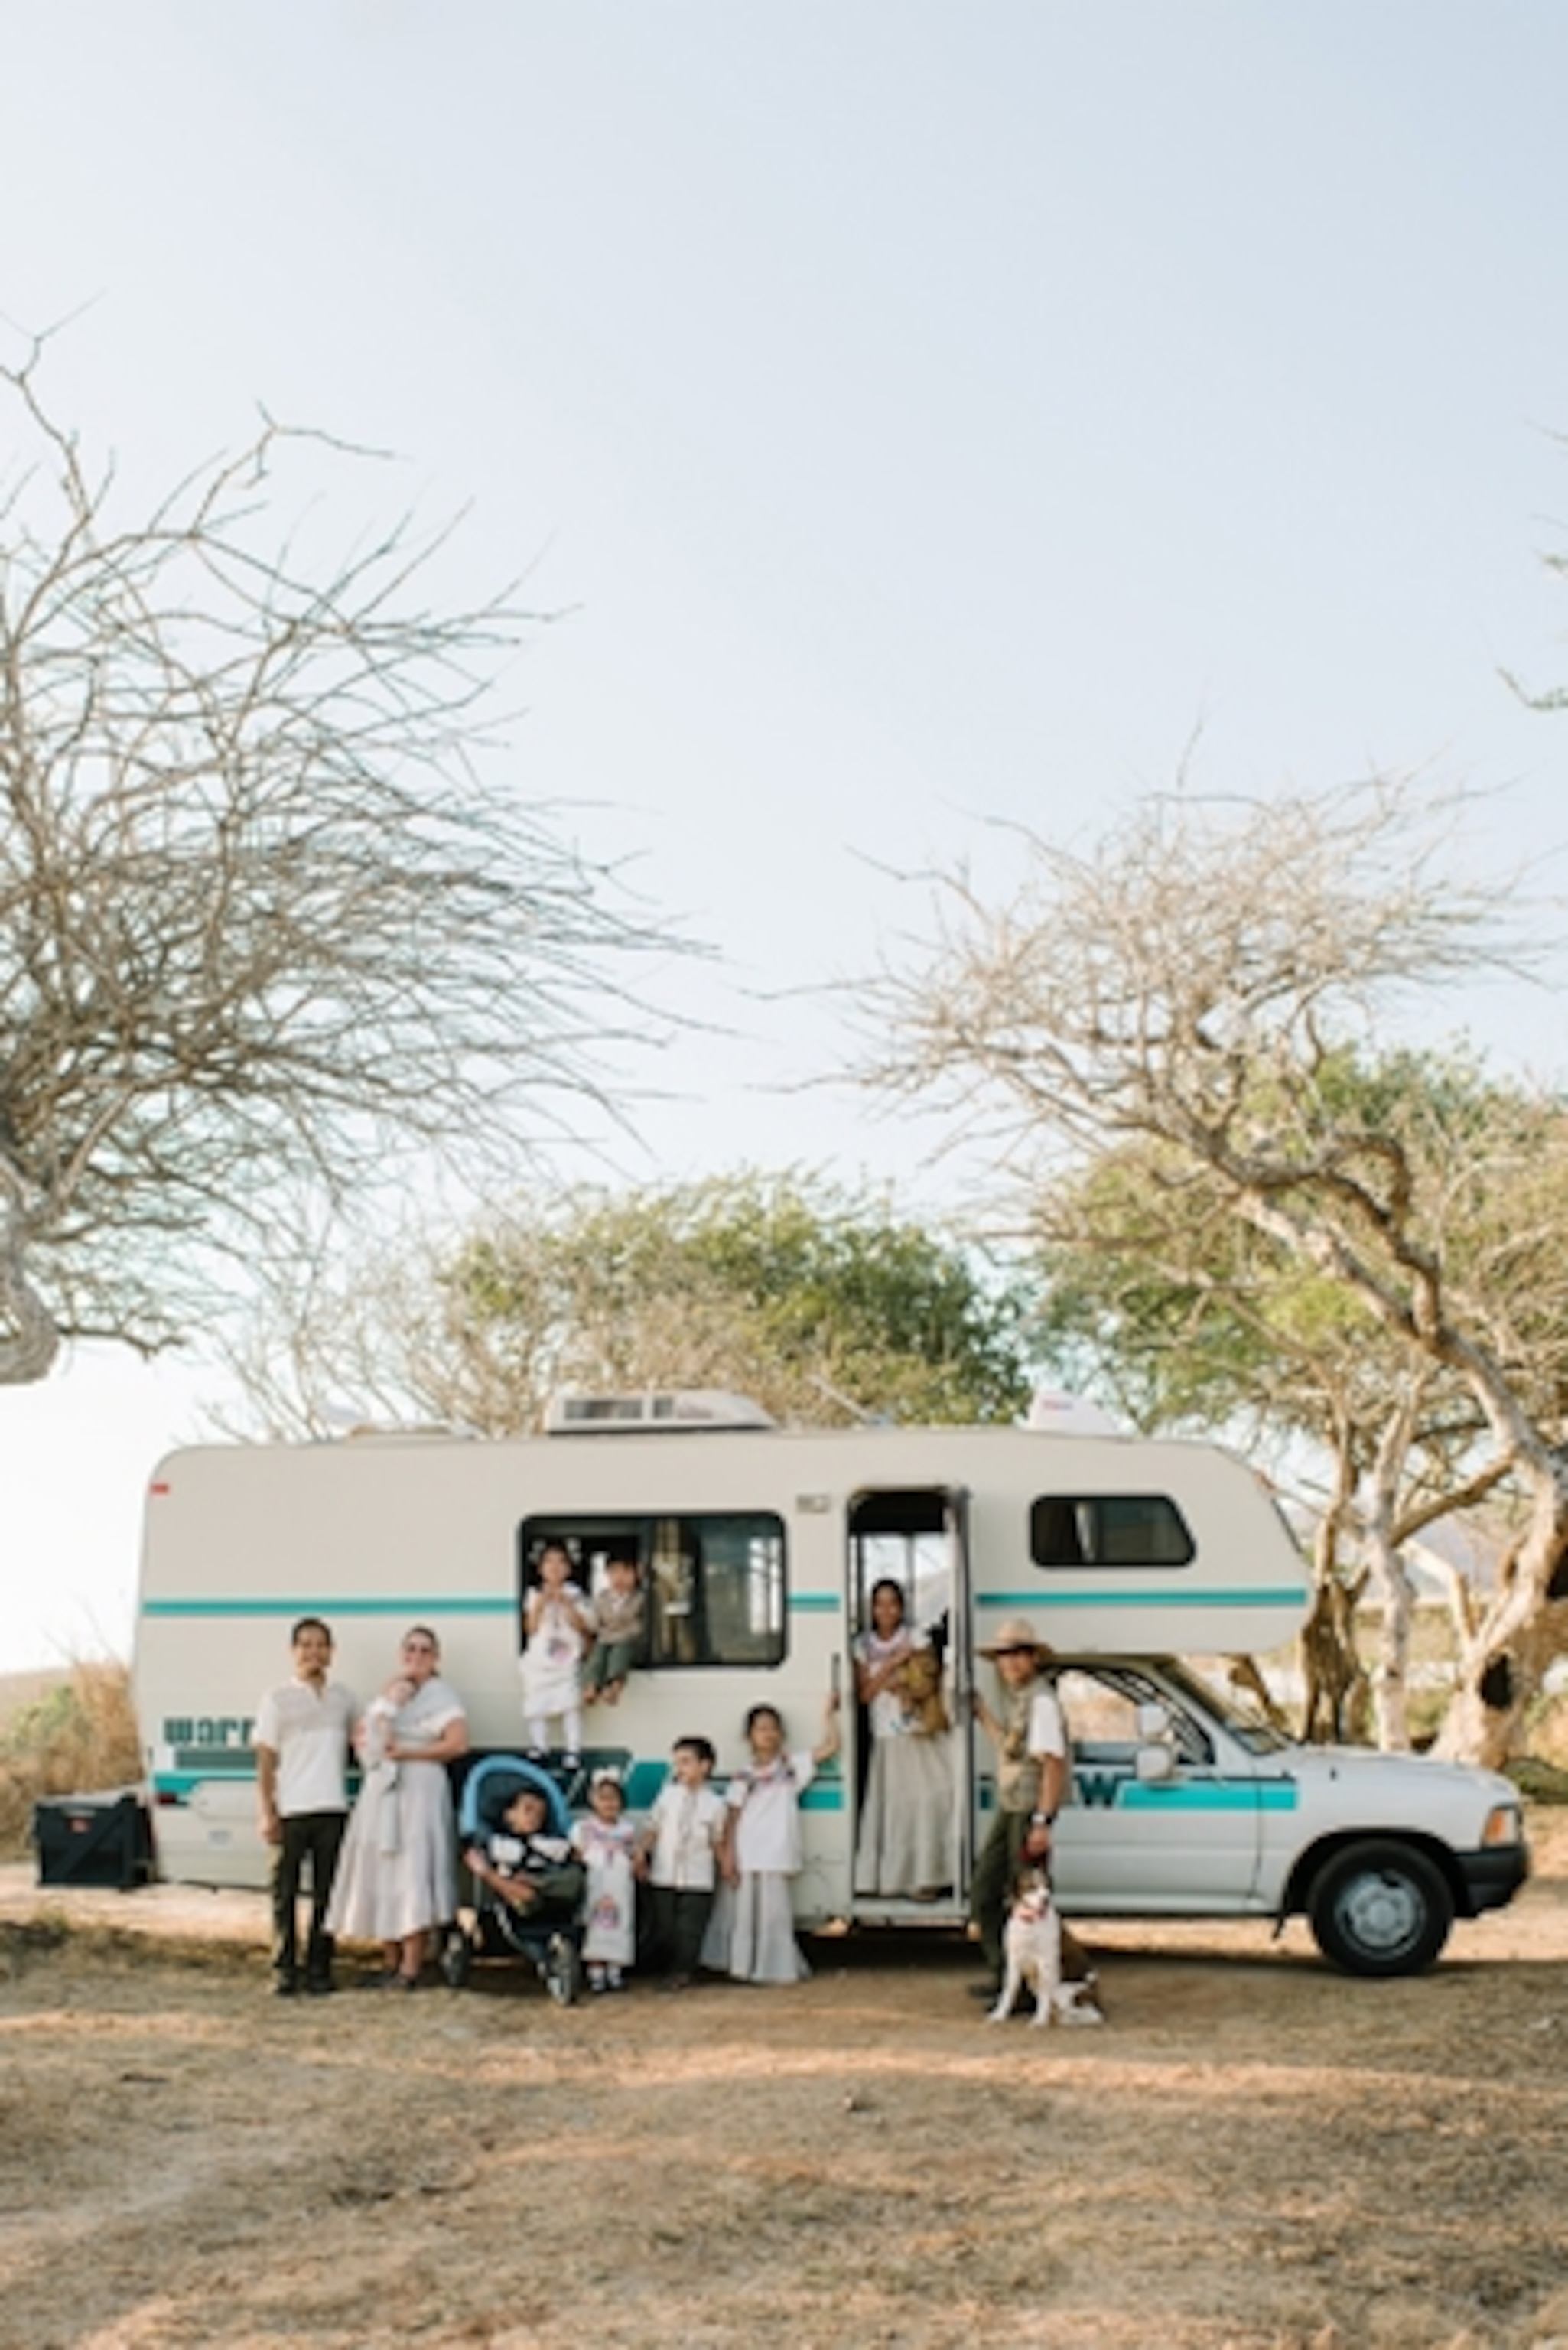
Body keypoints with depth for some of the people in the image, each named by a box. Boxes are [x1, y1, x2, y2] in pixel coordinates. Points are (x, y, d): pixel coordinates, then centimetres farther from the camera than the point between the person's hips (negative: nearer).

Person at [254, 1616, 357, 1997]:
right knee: (286, 1893, -1)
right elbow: (265, 1760, 1)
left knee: (326, 1893, 4)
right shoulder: (278, 1699, 5)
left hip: (333, 1809, 3)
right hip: (291, 1811, -3)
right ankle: (284, 1970, 5)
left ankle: (319, 1969, 10)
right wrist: (267, 1812, -6)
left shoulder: (343, 1698, 14)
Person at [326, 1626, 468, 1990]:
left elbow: (457, 1743, -13)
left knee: (412, 1878, -11)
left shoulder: (441, 1694, 0)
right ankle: (390, 1963, 13)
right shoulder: (390, 1689, 20)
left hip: (419, 1792, -6)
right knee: (380, 1878, 4)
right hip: (380, 1791, 6)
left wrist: (405, 1753, -12)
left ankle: (411, 1968, -8)